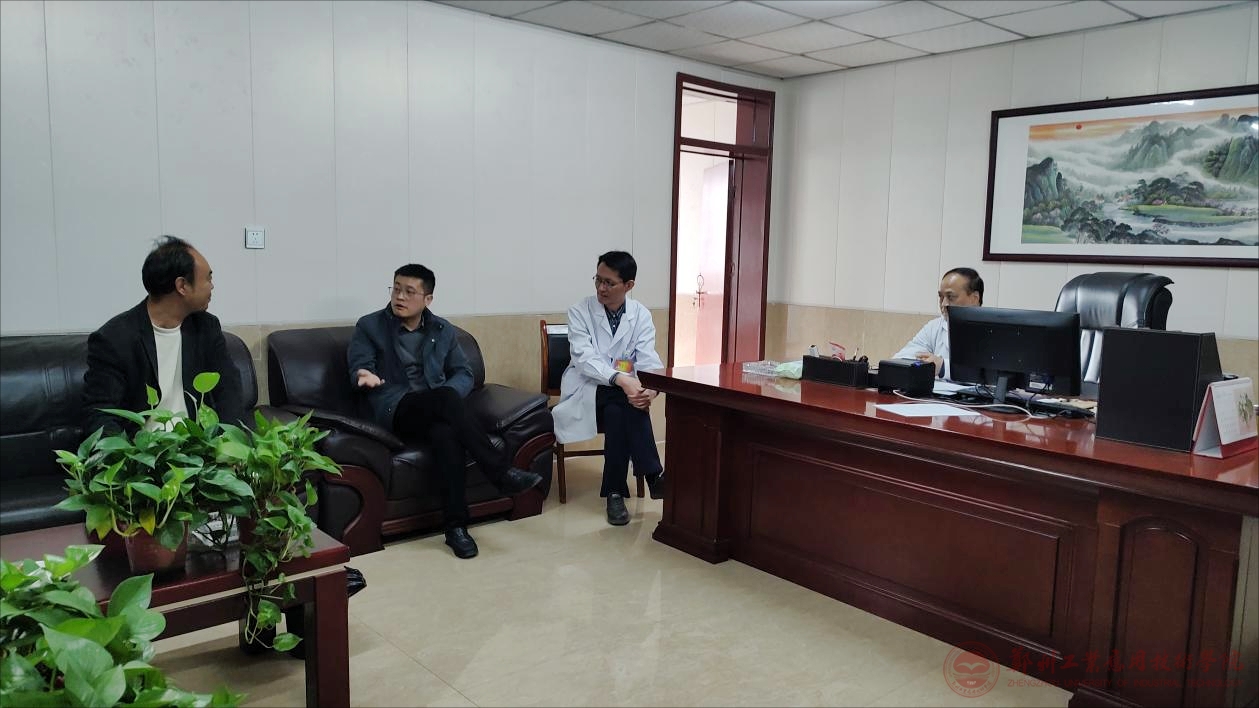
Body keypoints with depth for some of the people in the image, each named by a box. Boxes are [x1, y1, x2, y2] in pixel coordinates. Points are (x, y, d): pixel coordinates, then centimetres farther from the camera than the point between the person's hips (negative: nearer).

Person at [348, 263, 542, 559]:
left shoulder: (443, 330, 16)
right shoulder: (369, 326, 8)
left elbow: (464, 374, 14)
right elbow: (357, 368, 2)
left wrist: (447, 398, -9)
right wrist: (366, 376, -24)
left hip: (435, 409, 3)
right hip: (395, 410, -2)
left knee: (447, 433, -37)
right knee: (444, 396, -36)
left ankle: (456, 525, -32)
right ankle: (501, 471, -35)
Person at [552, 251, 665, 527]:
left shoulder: (641, 315, 2)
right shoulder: (579, 312, -5)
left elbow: (648, 360, -9)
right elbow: (584, 357, -20)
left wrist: (651, 387, -34)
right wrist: (620, 379, -38)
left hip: (624, 391, 2)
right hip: (586, 393, -2)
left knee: (617, 412, -33)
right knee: (624, 404, -32)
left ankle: (615, 492, -23)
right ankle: (653, 475, -24)